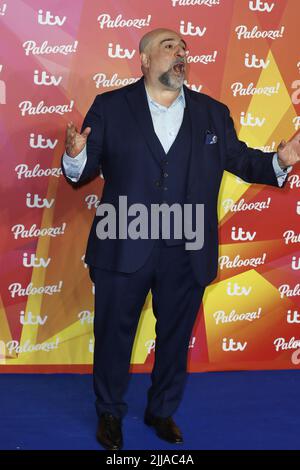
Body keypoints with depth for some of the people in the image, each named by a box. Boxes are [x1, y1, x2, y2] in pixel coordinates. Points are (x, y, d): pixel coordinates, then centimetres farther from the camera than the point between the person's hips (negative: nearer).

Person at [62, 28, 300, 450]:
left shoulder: (213, 113, 7)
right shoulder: (110, 106, 0)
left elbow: (239, 158, 11)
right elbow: (84, 171, -1)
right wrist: (75, 156, -24)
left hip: (187, 255, 2)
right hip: (123, 250, -2)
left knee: (175, 338, 16)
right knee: (113, 335, 12)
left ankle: (162, 411, 38)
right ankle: (110, 413, 34)